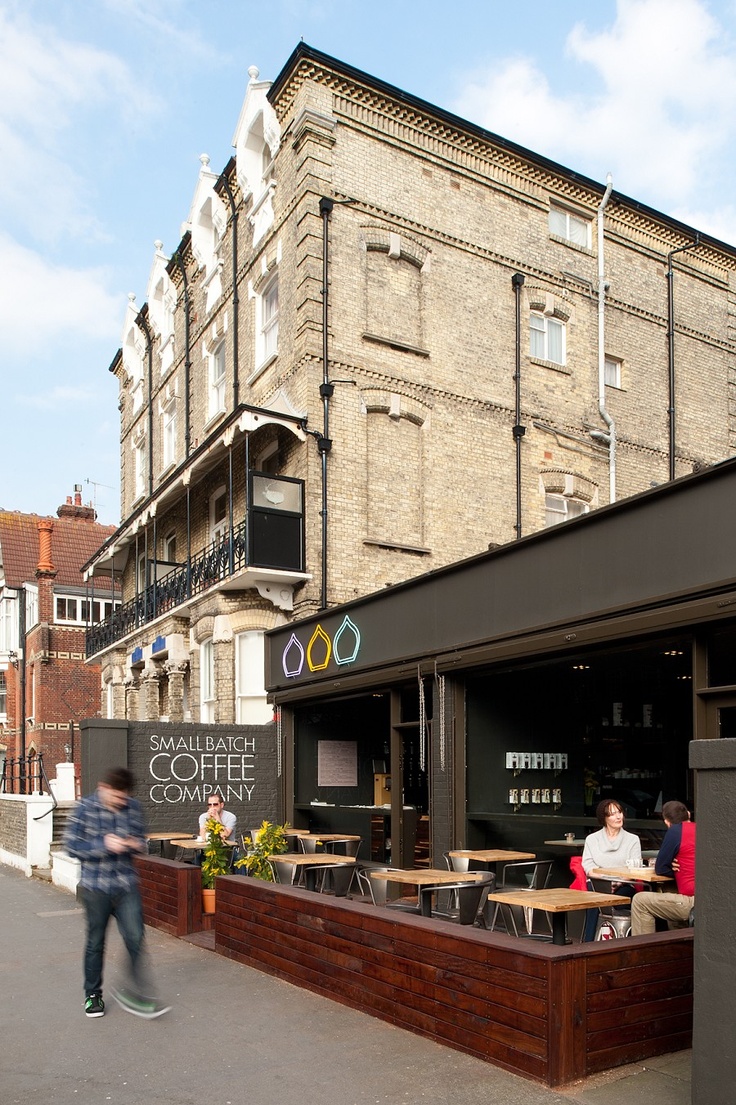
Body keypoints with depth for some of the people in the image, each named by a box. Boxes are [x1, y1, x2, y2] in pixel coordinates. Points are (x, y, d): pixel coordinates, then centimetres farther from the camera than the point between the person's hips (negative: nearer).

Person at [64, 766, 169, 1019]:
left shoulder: (132, 807, 0)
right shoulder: (84, 808, -10)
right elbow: (72, 845, -11)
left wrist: (137, 844, -11)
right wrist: (104, 844, -23)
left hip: (127, 885, 2)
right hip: (96, 887, -2)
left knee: (135, 938, -3)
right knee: (96, 942, 12)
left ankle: (137, 993, 10)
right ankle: (92, 995, 30)